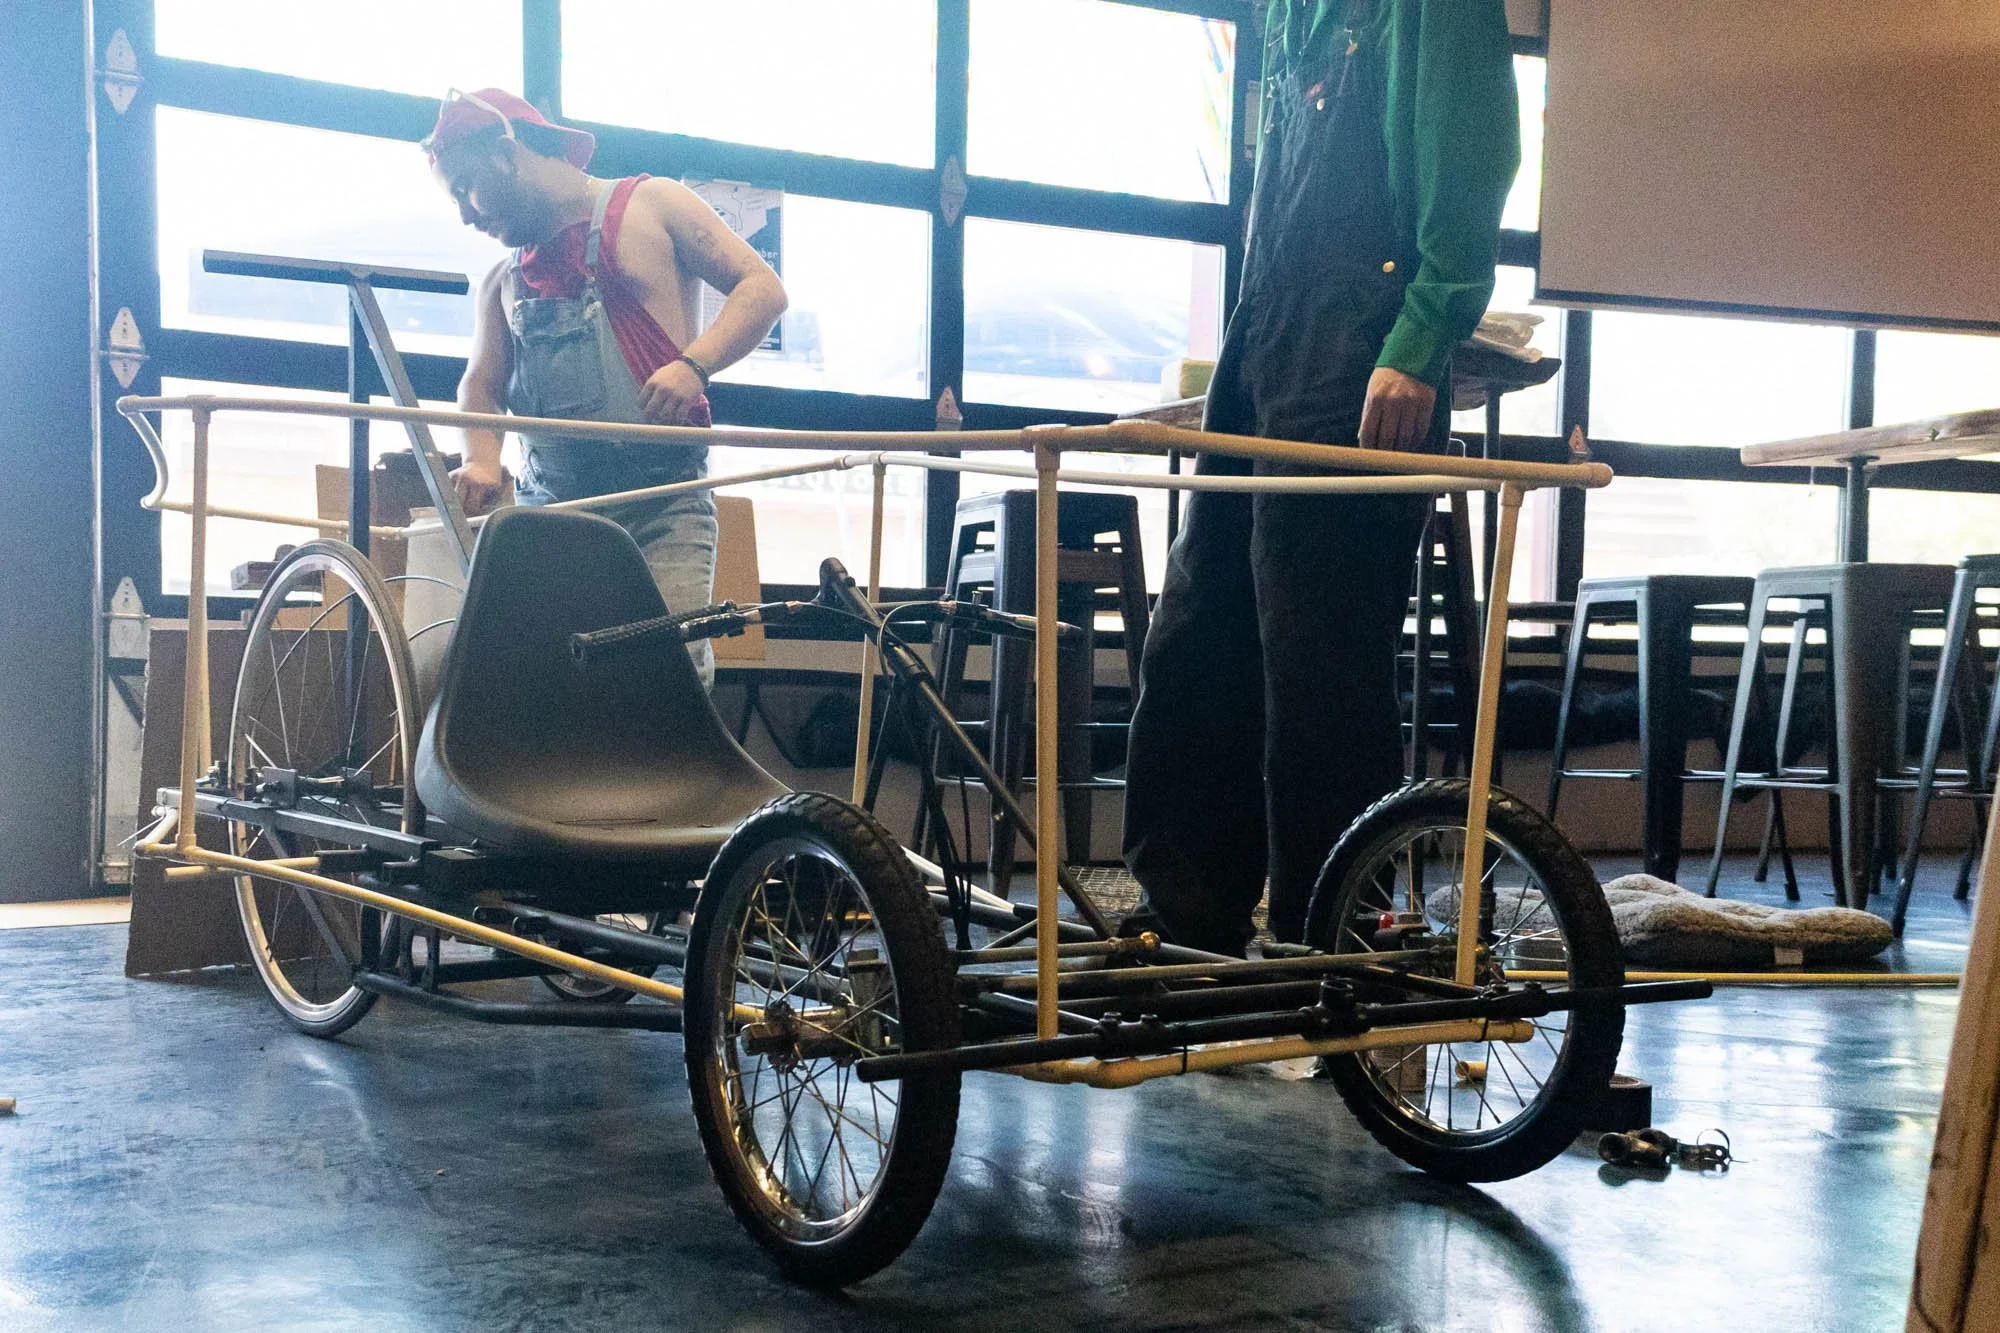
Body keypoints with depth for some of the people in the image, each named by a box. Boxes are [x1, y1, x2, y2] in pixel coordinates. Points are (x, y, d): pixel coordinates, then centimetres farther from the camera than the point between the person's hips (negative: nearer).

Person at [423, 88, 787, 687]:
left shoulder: (651, 204, 9)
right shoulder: (503, 282, 24)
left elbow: (761, 288, 1)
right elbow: (482, 384, 14)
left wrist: (693, 364, -16)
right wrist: (482, 461, -8)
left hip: (662, 506, -4)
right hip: (547, 506, 4)